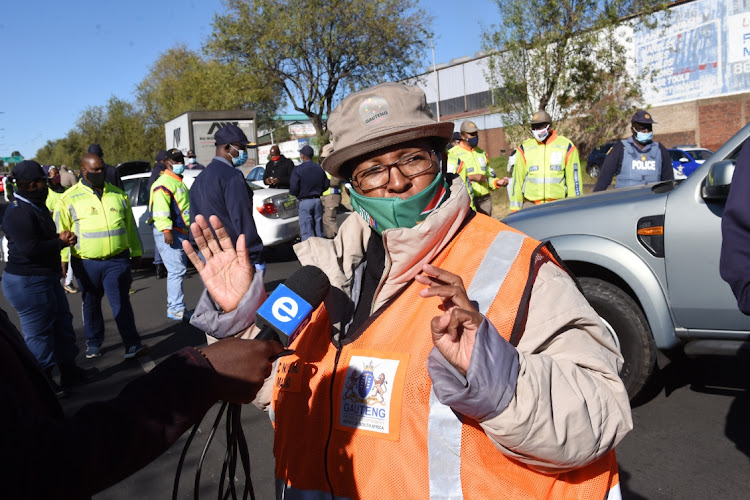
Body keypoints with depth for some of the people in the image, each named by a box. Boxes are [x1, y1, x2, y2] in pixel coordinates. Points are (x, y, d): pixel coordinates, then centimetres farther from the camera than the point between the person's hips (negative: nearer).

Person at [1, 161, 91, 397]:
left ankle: (69, 371, 32)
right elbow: (30, 248, -26)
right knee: (39, 333, -1)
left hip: (47, 278, 11)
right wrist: (61, 242, -14)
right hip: (28, 283, -11)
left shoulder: (37, 207, 13)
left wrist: (61, 237, 3)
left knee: (62, 323, 18)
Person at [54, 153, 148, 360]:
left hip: (118, 260, 1)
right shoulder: (69, 198, -1)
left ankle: (132, 345, -3)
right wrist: (61, 260, -2)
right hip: (86, 263, 0)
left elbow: (130, 225, 17)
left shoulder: (118, 194, 9)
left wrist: (136, 251, 17)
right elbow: (60, 231, 2)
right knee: (91, 305, 13)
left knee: (121, 302, -3)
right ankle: (94, 343, 30)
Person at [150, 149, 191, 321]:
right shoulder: (164, 183, -11)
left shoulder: (178, 182, 23)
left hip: (181, 232, 11)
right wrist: (166, 230, -29)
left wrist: (189, 228, 32)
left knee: (179, 270, 15)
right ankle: (176, 309, -11)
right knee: (176, 270, -13)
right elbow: (160, 210, -22)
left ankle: (174, 306, 24)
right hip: (169, 234, -11)